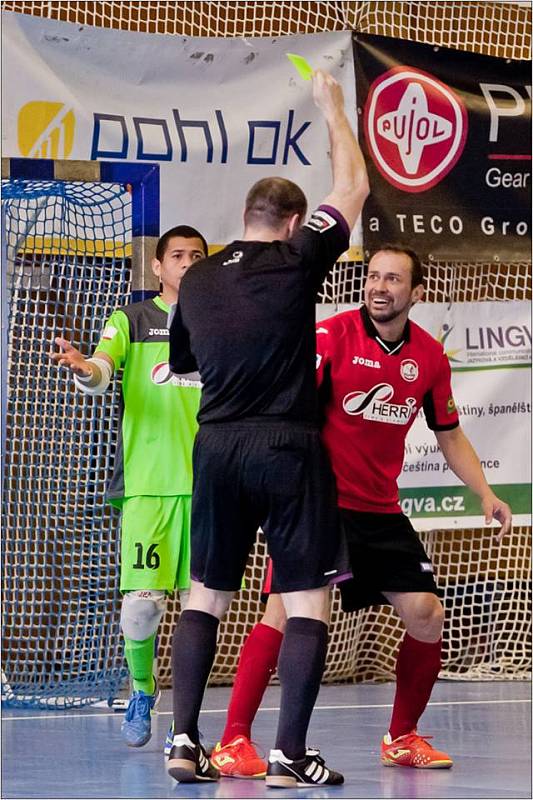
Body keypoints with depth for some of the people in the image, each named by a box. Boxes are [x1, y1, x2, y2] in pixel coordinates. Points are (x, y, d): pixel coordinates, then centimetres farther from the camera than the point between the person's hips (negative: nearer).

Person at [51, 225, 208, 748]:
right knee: (140, 602, -9)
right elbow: (99, 373, -9)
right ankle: (141, 694, 15)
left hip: (207, 485, 2)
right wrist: (83, 368, -31)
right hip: (146, 484, -2)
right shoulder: (131, 320, 7)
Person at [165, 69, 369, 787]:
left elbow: (181, 364, 21)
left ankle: (184, 742, 7)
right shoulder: (295, 262, -5)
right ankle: (289, 754, -7)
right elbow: (353, 188, 6)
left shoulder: (196, 281, 9)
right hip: (287, 446, -5)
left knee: (206, 595, 14)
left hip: (215, 447, 5)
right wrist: (333, 109, 19)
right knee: (308, 599, -1)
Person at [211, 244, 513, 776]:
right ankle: (234, 740, -13)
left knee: (426, 615, 1)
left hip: (382, 512, 5)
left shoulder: (430, 357, 4)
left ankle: (402, 737, 21)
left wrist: (485, 494, 4)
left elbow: (450, 436, 16)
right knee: (286, 610, -17)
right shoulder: (332, 336, -11)